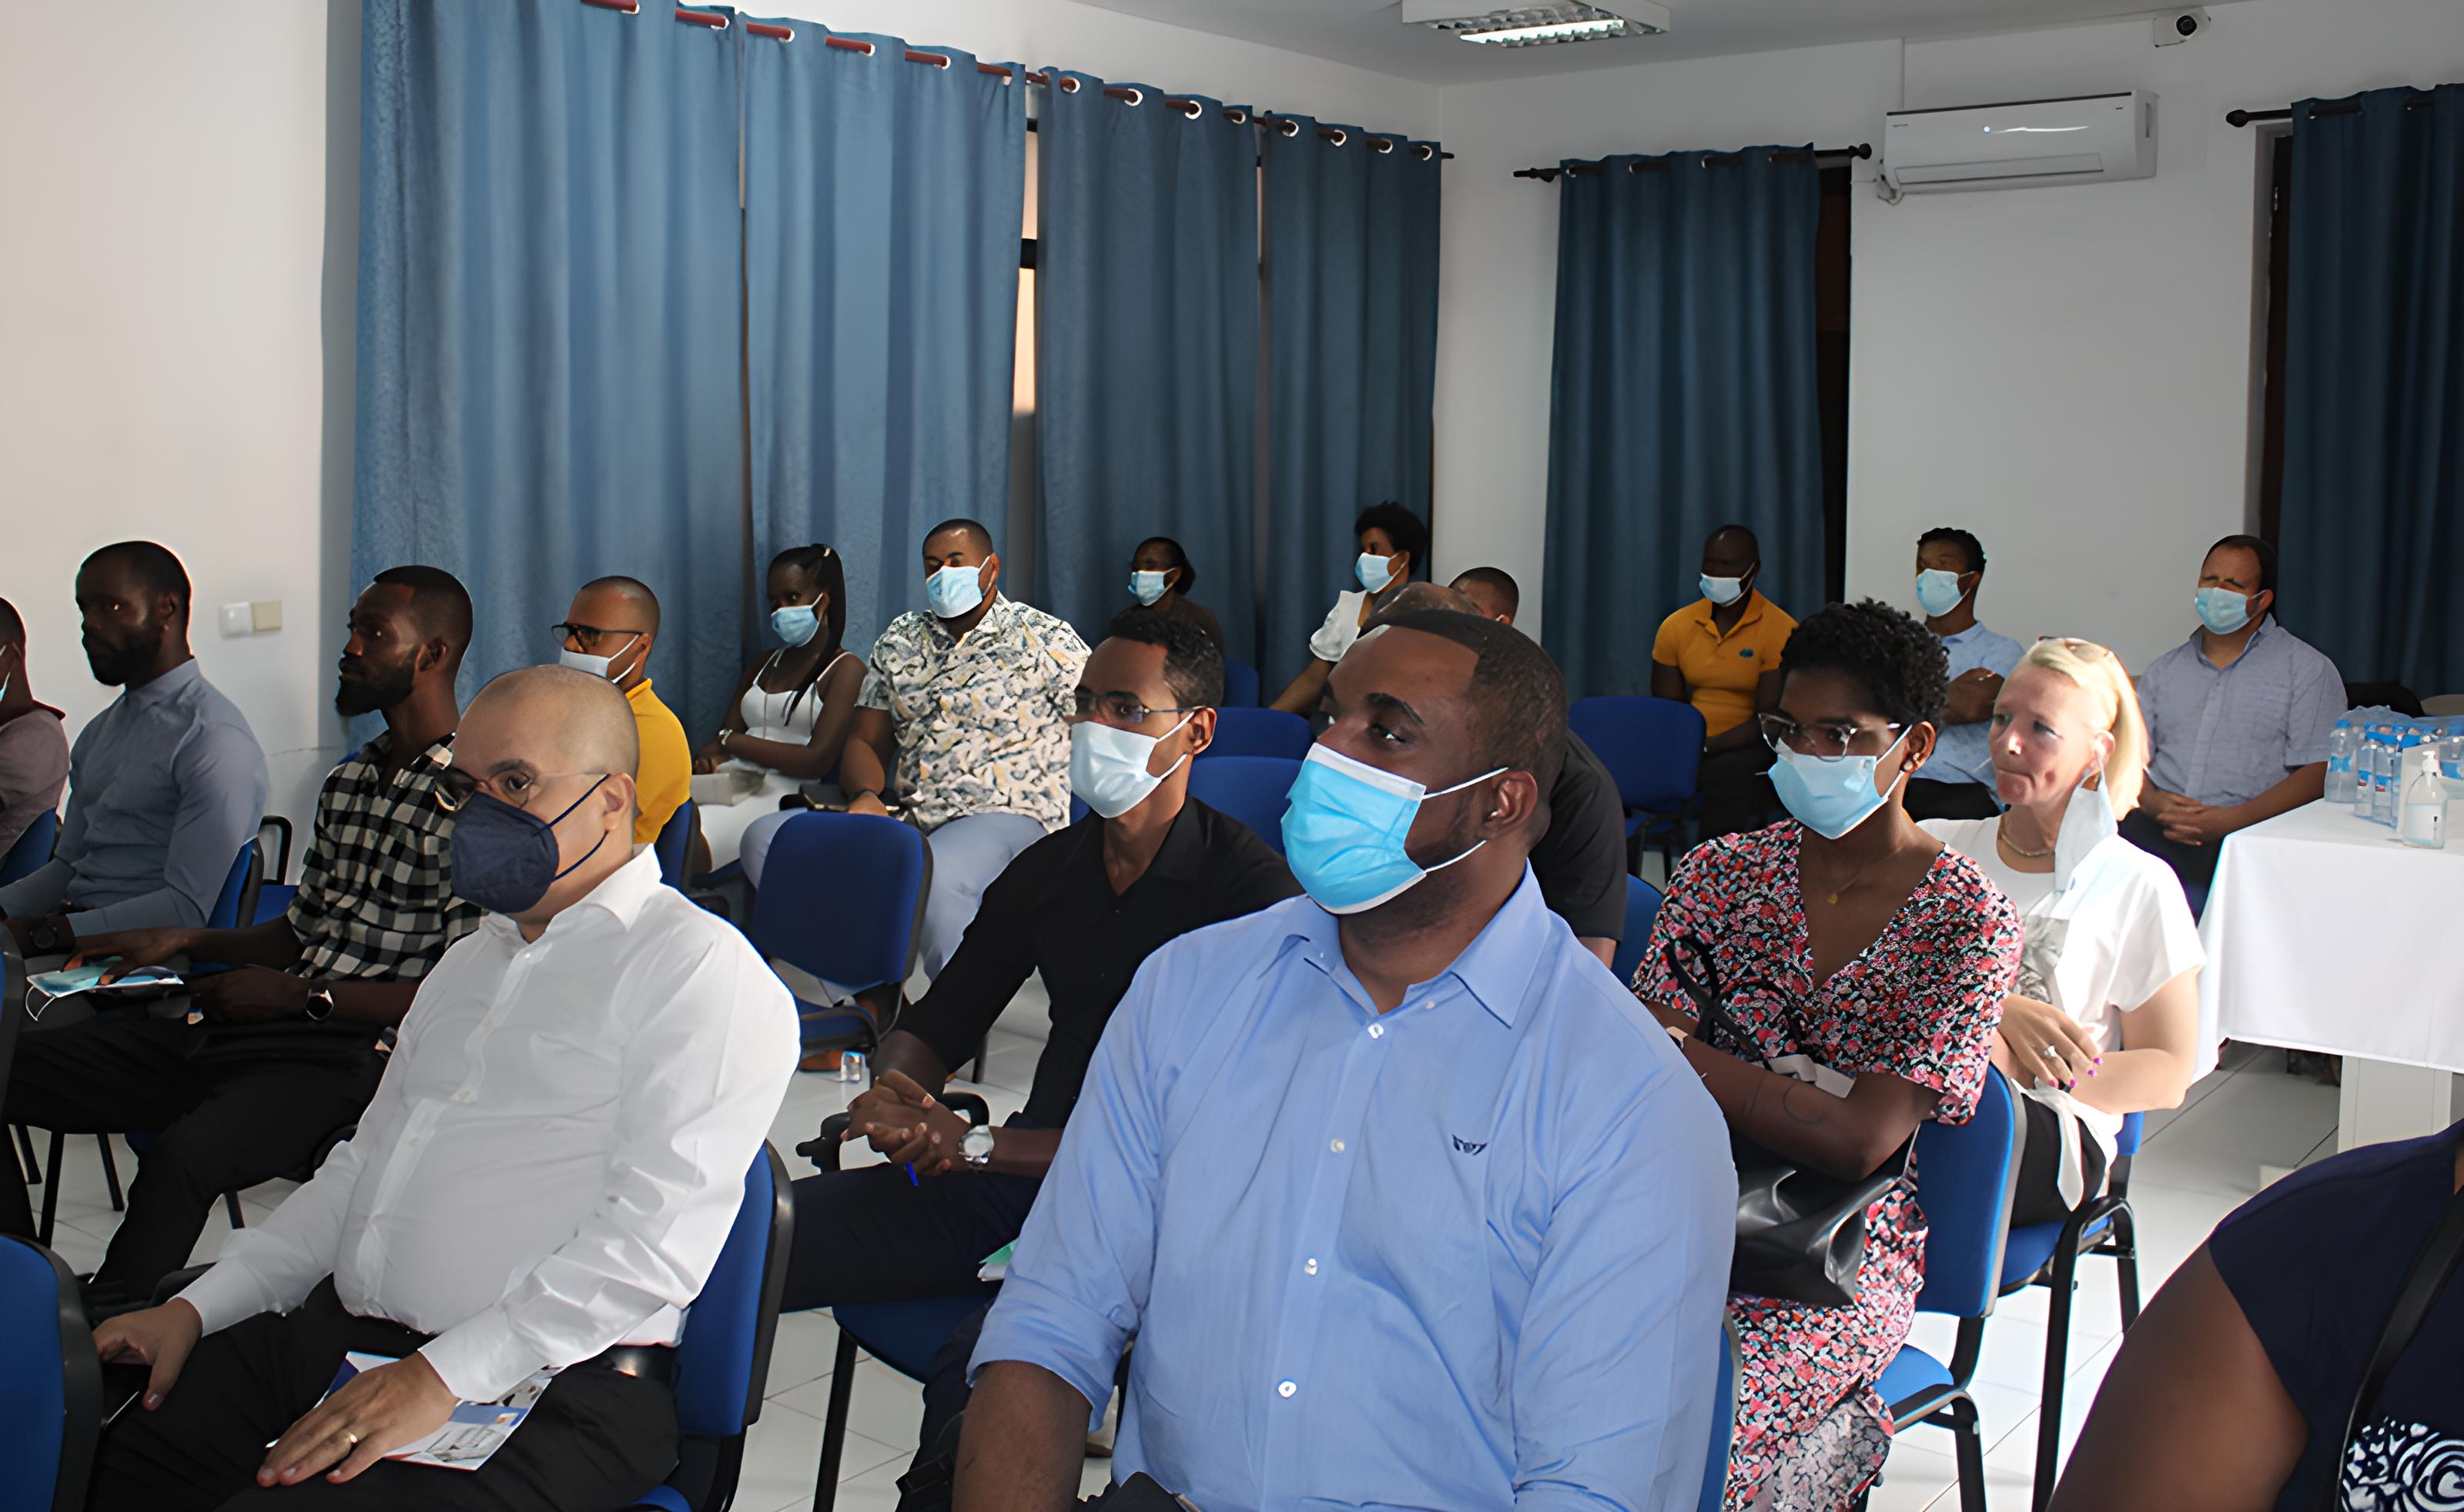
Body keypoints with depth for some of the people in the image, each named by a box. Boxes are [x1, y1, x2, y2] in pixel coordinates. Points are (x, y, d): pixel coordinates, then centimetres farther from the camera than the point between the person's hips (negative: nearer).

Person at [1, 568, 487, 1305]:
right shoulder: (349, 780, 18)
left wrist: (303, 994, -14)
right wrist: (182, 941, 11)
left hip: (344, 1056, -9)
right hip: (227, 1028, 9)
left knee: (179, 1158, -37)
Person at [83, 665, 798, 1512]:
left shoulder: (700, 967, -7)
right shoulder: (471, 963, 23)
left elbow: (657, 1234, -16)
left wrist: (443, 1376, -20)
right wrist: (198, 1307, 14)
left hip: (547, 1385, -8)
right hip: (336, 1336, 8)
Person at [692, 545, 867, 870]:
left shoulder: (846, 669, 7)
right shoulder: (763, 666, 29)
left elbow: (816, 760, -5)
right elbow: (729, 731, 19)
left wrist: (730, 741, -2)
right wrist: (708, 757, -8)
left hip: (781, 794, -6)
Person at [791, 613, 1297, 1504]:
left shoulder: (1251, 888, -9)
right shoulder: (1049, 870, 13)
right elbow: (931, 1029, 21)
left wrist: (977, 1146, -19)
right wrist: (901, 1102, -5)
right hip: (1013, 1179, 7)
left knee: (978, 1386, -37)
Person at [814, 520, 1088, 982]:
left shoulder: (1046, 640, 2)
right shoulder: (899, 640, 17)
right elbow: (865, 741, 18)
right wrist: (866, 796, -5)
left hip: (1006, 817, -6)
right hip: (905, 818, 6)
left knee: (930, 874, -42)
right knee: (765, 841, -15)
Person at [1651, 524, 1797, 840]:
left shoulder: (1781, 632, -6)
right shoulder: (1676, 626, 8)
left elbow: (1769, 722, -10)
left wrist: (1704, 748, -20)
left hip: (1746, 750, -3)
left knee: (1731, 775, -38)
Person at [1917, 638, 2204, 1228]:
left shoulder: (2138, 885, 9)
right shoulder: (1937, 847, 17)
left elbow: (2168, 1074, 5)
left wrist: (2041, 1074, -13)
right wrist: (1999, 1009, -15)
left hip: (2048, 1135, -1)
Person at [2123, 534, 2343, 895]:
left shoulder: (2308, 670, 10)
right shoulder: (2164, 670, 24)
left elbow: (2318, 772, -2)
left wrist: (2230, 820, -15)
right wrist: (2154, 803, -8)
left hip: (2250, 833, -3)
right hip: (2157, 831, 3)